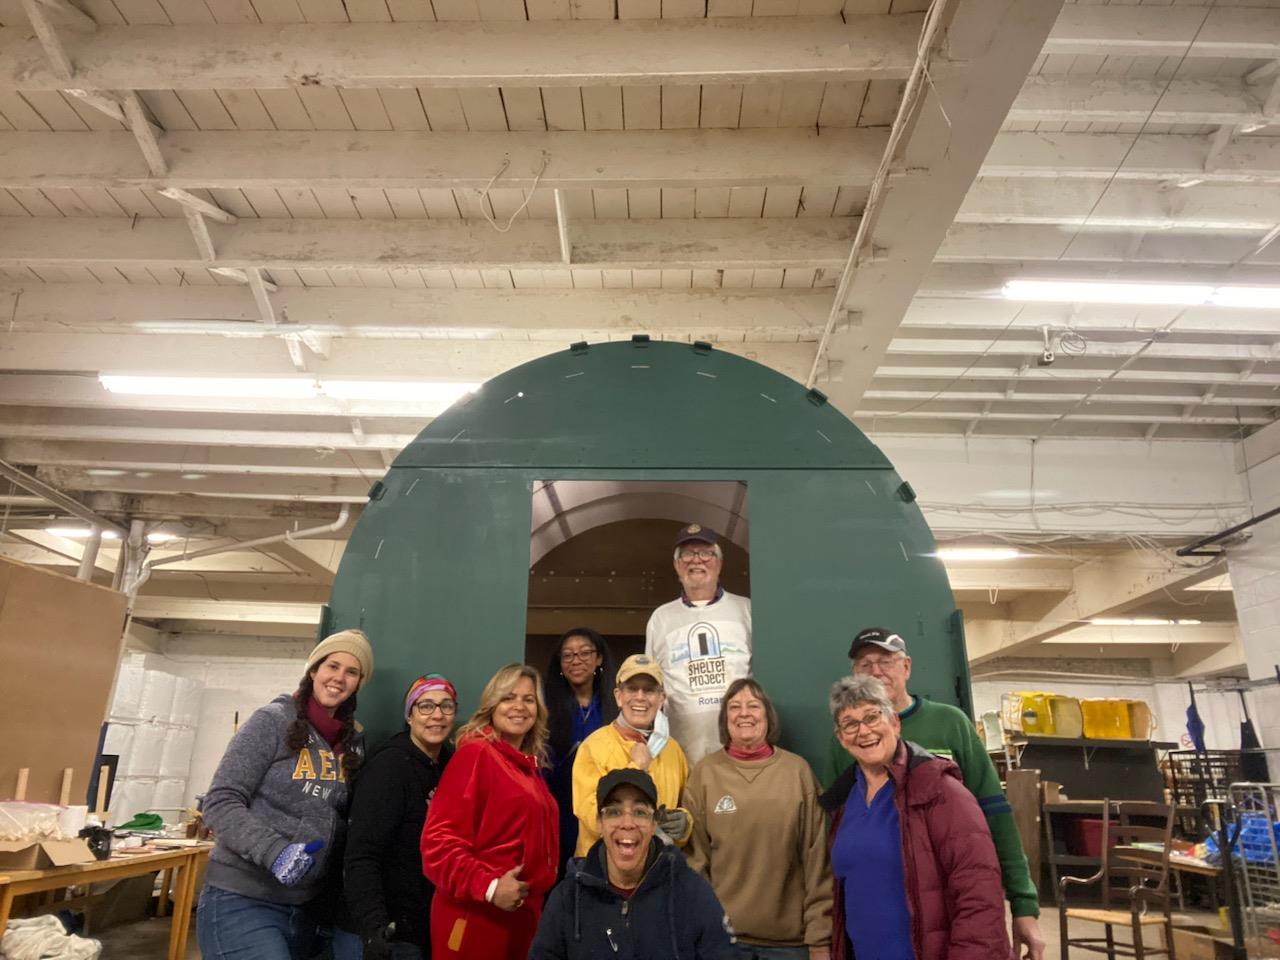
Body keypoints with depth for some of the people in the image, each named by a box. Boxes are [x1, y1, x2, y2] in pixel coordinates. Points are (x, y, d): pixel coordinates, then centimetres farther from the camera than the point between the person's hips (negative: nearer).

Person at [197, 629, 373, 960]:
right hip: (242, 901, -6)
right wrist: (274, 851, -25)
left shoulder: (349, 742, 8)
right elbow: (220, 803, -13)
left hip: (304, 906, 6)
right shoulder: (273, 721, -8)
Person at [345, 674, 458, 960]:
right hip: (397, 930, -7)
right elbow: (361, 856, -26)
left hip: (439, 926, 7)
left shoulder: (452, 765, 3)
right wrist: (374, 926, -38)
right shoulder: (389, 766, -18)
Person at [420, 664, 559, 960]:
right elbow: (440, 838, -19)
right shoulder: (476, 754, -13)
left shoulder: (528, 764, 11)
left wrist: (538, 892, 11)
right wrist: (487, 887, -24)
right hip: (475, 915, -8)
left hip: (522, 912, 8)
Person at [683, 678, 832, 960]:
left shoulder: (797, 770, -4)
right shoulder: (705, 772, -3)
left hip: (790, 937, 0)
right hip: (722, 934, 0)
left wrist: (820, 937, -4)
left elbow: (817, 859, -3)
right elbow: (694, 858, -1)